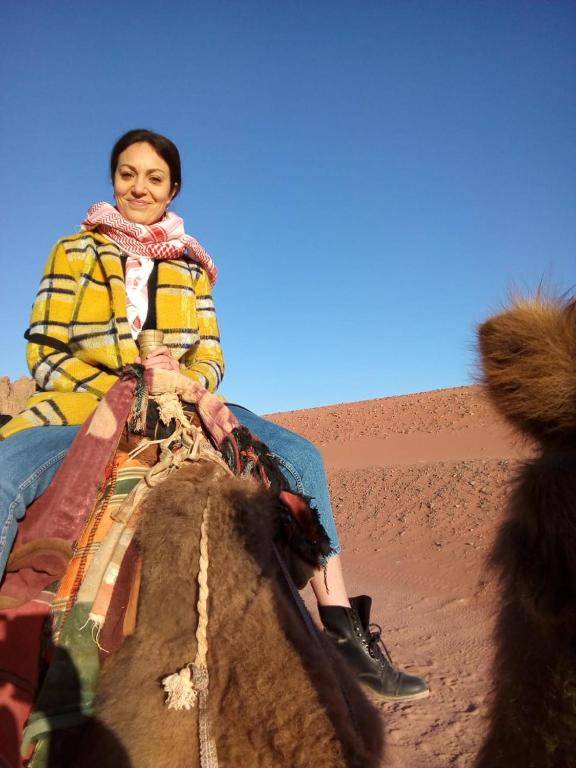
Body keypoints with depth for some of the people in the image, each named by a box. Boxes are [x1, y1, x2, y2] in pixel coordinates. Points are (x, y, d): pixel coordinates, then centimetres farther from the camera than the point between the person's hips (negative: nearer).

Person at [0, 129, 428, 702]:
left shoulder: (190, 267, 15)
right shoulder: (74, 252, 9)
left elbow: (211, 358, 9)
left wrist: (184, 377, -15)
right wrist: (126, 384, -14)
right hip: (85, 402, -2)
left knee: (300, 456, -11)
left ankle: (343, 630, -2)